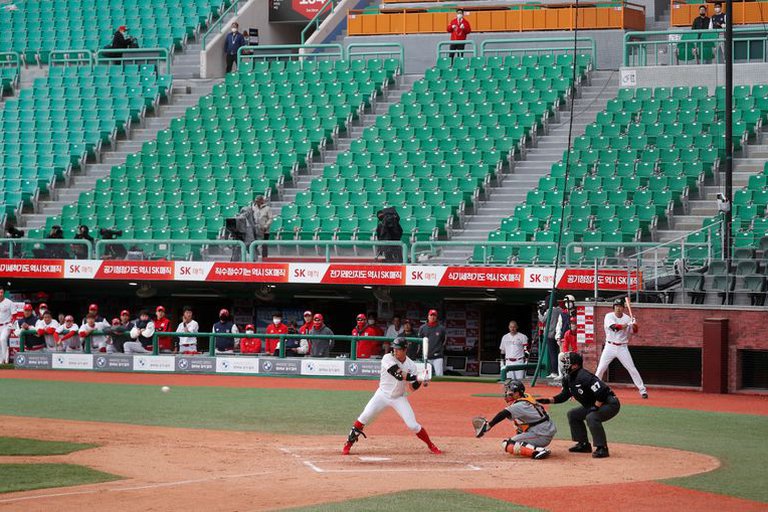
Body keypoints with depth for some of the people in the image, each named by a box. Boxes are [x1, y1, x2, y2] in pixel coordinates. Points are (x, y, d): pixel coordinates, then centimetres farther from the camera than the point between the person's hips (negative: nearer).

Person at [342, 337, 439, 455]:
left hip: (399, 398, 1)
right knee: (364, 418, -11)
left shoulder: (411, 365, -6)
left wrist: (420, 380, -22)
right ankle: (348, 444, 3)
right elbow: (398, 374, -30)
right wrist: (416, 377, -36)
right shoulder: (388, 359, -16)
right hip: (382, 395, -1)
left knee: (412, 425, -7)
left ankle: (431, 446, 12)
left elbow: (412, 388, -3)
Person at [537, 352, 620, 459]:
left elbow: (601, 392, -34)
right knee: (573, 414, 15)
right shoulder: (568, 379, 3)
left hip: (610, 404, -11)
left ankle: (602, 448, -26)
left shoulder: (584, 377, -28)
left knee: (591, 417, -34)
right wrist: (548, 400, 2)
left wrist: (595, 408, -26)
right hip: (592, 406, 11)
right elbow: (563, 396, 15)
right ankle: (584, 444, 18)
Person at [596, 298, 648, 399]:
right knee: (600, 369, -3)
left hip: (622, 348, 1)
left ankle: (643, 390, 5)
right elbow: (613, 326, -25)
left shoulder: (627, 318, 0)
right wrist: (623, 326, -41)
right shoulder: (609, 316, -7)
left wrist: (634, 324, -23)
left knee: (632, 369, -1)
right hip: (610, 347, -1)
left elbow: (634, 331, -1)